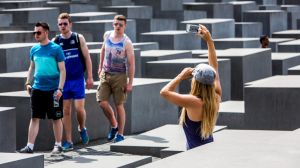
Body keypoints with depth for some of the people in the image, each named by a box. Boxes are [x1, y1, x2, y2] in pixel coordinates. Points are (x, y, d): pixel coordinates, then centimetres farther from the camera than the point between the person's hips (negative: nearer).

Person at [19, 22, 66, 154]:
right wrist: (28, 82, 8)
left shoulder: (56, 49, -7)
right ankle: (30, 146, 3)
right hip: (37, 89, 4)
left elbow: (62, 70, -7)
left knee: (56, 118, 6)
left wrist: (60, 88, -14)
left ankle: (58, 145, 17)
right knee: (35, 118, 2)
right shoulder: (34, 49, 8)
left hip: (53, 90, -4)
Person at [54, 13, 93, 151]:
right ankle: (68, 142, 8)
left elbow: (87, 58, 2)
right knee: (66, 111, 3)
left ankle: (82, 128, 22)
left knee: (79, 108, -9)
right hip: (63, 80, 1)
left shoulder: (78, 38, 1)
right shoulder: (55, 41, 3)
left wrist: (90, 77, -3)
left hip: (78, 79, -1)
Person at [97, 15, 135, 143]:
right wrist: (100, 67, 21)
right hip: (105, 74, 4)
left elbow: (131, 63, -11)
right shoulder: (107, 35, 4)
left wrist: (130, 83, -14)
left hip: (119, 75, -4)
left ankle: (120, 134, 9)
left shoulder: (127, 42, -11)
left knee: (119, 105, 0)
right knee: (102, 102, -6)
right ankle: (114, 125, 18)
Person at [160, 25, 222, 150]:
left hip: (197, 152, -7)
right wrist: (209, 41, 13)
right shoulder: (216, 98, -1)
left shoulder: (193, 102, -18)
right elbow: (214, 68, 9)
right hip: (211, 148, 7)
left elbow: (164, 92, -16)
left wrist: (181, 76, -5)